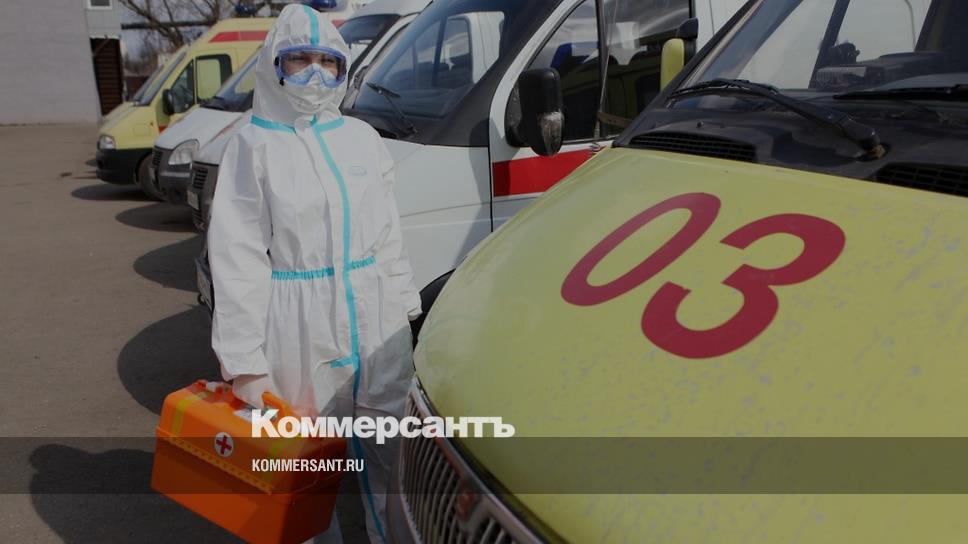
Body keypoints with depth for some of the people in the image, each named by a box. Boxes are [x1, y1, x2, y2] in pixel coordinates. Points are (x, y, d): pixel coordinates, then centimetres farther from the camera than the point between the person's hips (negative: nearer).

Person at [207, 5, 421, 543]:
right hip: (300, 327, -4)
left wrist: (405, 307, 14)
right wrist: (245, 362, -11)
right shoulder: (255, 146, -4)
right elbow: (237, 256, -8)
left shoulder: (362, 138, 9)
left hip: (376, 320, 4)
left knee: (390, 450, 14)